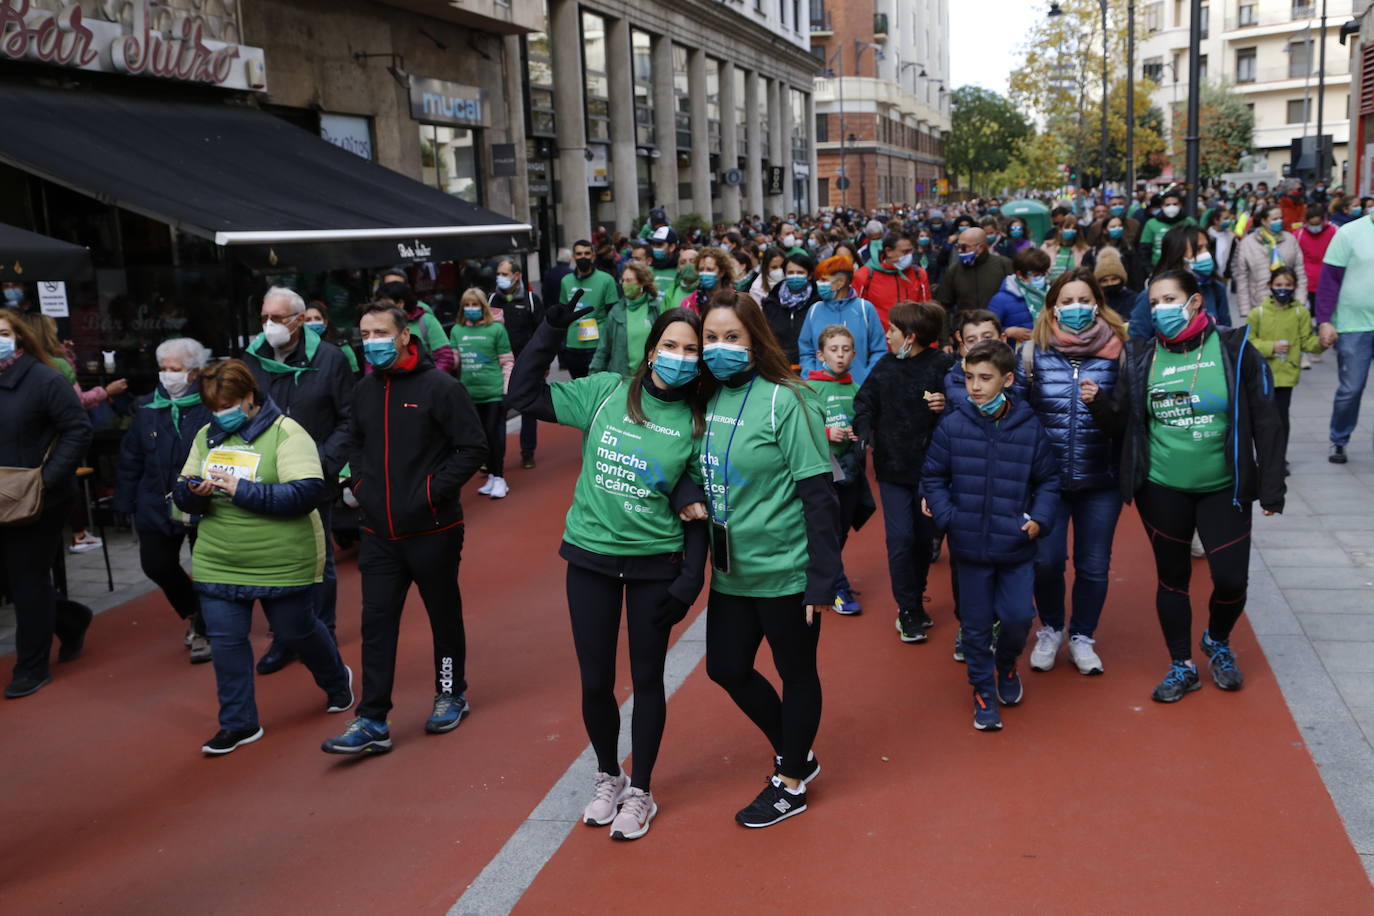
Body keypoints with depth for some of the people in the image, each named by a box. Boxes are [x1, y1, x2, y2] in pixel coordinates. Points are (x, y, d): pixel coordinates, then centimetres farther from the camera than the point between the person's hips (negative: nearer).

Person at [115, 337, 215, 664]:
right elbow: (130, 459, 6)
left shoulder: (212, 406, -12)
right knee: (157, 566, 12)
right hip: (157, 507, 5)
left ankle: (204, 631, 27)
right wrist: (126, 502, 5)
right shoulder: (147, 408, 2)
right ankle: (193, 611, 39)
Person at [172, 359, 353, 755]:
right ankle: (238, 723, 20)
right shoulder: (206, 436, 8)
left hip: (283, 564, -5)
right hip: (217, 564, 5)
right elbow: (182, 496, 9)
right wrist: (191, 491, -16)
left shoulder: (285, 433, -13)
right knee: (225, 641, 5)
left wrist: (243, 490, -26)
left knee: (296, 633, 12)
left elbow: (308, 492, -23)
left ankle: (337, 681, 40)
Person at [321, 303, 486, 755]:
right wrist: (360, 484, 7)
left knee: (444, 615, 12)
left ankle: (451, 694, 33)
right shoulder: (364, 391, 7)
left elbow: (473, 449, -12)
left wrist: (431, 491, -17)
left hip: (432, 531, -5)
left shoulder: (439, 387, -12)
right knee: (377, 624, 3)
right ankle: (372, 722, 8)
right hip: (379, 534, 5)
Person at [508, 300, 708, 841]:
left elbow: (698, 507, -1)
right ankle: (608, 777, 35)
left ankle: (640, 792, 28)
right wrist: (552, 327, -9)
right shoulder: (605, 392, -4)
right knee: (595, 679, 10)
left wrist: (692, 577, -6)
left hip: (655, 561, -1)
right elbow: (524, 394, -5)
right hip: (590, 556, 1)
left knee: (647, 679, 9)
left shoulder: (697, 423, -5)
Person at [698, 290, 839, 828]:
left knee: (796, 671, 11)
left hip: (784, 570, -7)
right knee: (727, 667, 15)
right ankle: (794, 752, 39)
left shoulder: (785, 402, -16)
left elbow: (818, 494, -16)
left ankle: (792, 782, 30)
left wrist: (823, 579, -17)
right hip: (731, 568, 7)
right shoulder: (708, 399, 2)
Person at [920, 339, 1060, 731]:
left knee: (1019, 616, 1)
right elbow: (933, 476, 2)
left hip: (1017, 546, 0)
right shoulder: (952, 425, -8)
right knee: (975, 623, 9)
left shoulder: (1030, 428, -5)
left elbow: (1048, 481, 6)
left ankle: (1006, 665, 33)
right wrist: (946, 515, -11)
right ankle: (983, 688, 29)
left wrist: (1039, 519, -7)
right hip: (970, 545, 0)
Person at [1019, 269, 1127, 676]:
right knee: (1046, 560, 0)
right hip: (1047, 475, 0)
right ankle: (1050, 630, 26)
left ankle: (1081, 638, 28)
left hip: (1101, 479, 0)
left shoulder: (1117, 350, -2)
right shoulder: (1034, 350, -1)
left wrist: (1103, 402, -19)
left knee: (1094, 566, 7)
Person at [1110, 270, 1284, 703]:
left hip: (1224, 488, -1)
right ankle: (1182, 666, 27)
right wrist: (1100, 403, -18)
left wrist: (1271, 487, -7)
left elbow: (1265, 422, -5)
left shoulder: (1233, 349, -6)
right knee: (1172, 577, 10)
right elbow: (1124, 420, 3)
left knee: (1231, 579, -2)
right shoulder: (1141, 356, 0)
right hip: (1162, 488, 1)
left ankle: (1218, 642, 31)